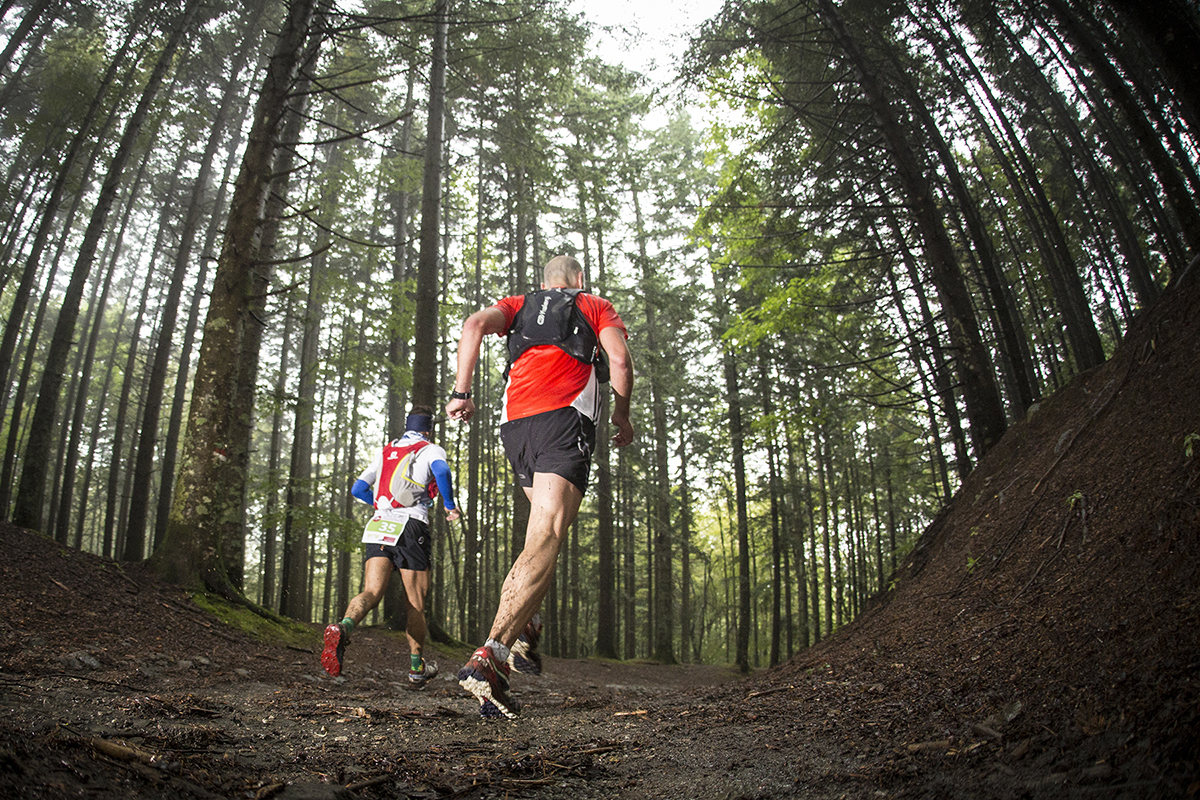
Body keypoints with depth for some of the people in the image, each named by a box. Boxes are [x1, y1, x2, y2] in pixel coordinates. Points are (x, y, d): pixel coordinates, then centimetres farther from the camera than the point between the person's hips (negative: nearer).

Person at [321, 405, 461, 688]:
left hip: (379, 527, 4)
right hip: (411, 527, -4)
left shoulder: (384, 452, 23)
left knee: (371, 592, -8)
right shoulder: (431, 450, 8)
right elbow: (441, 471, -15)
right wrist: (449, 505, -1)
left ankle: (343, 627, -41)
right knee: (416, 603, 8)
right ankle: (417, 668, 18)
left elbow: (358, 489, 25)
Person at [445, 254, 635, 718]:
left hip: (514, 423, 5)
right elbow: (619, 358, 4)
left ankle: (521, 626, 5)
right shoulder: (597, 306, 23)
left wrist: (461, 392, 3)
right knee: (545, 544, -16)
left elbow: (476, 324, 7)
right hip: (565, 418, -4)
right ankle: (489, 656, -30)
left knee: (547, 528, 22)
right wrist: (622, 415, 17)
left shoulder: (521, 305, 28)